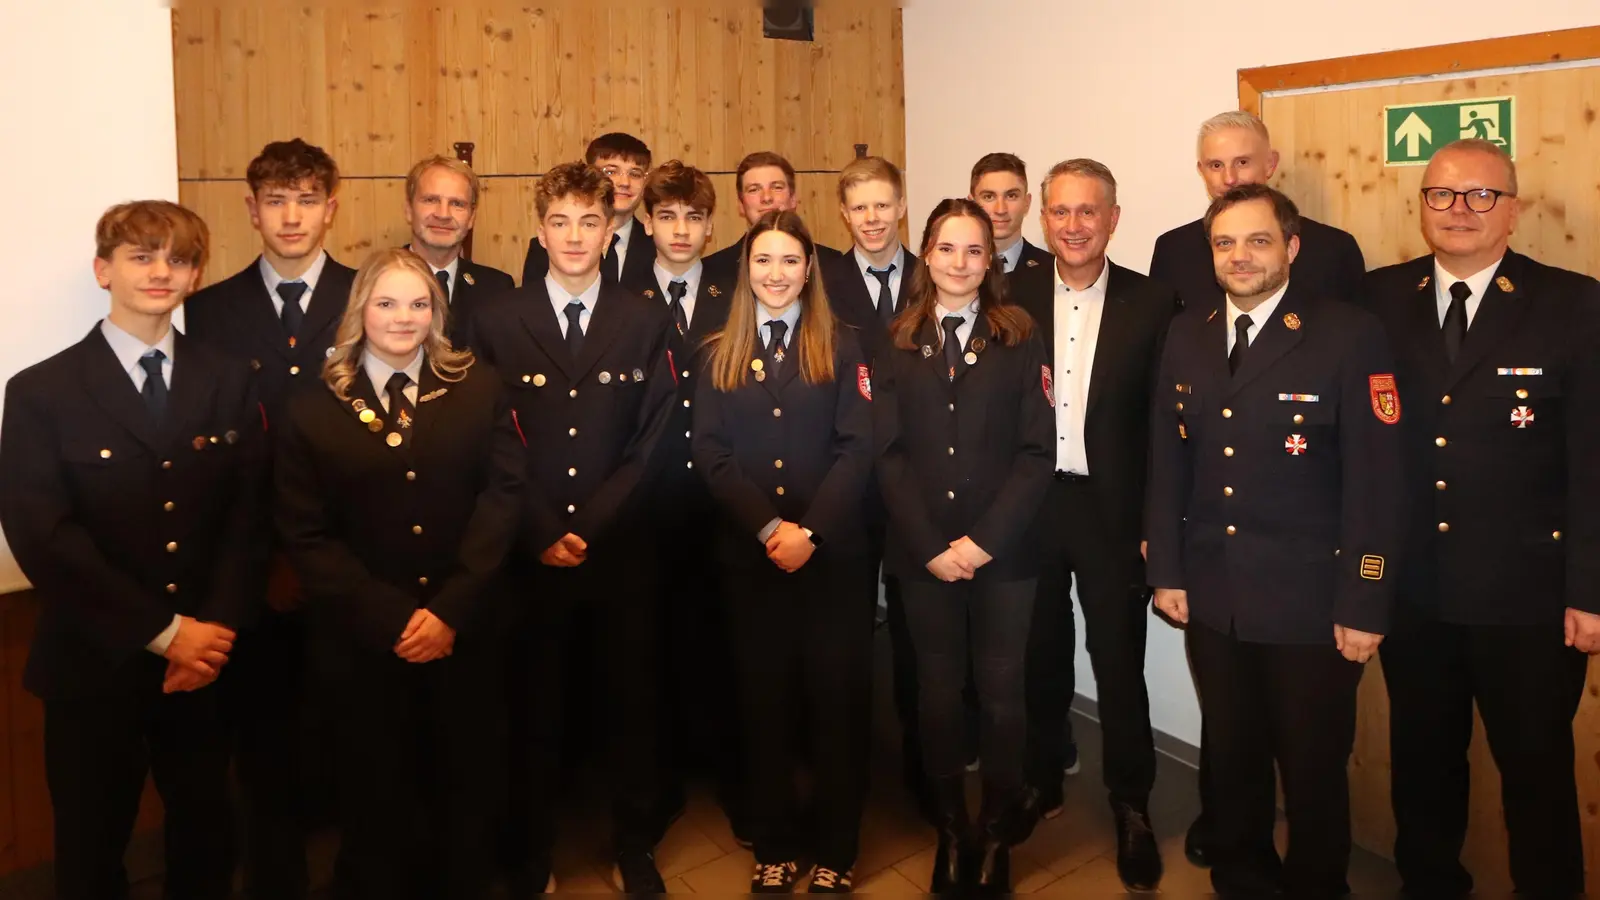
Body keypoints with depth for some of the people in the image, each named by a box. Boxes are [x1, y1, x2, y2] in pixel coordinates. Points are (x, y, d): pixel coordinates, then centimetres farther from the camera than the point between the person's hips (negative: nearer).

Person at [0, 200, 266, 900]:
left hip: (208, 661, 3)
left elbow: (249, 515, 1)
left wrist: (214, 629, -12)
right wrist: (164, 632, -16)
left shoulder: (230, 383, 5)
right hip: (96, 665, -2)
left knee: (207, 838, 17)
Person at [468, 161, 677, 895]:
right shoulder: (496, 320, 3)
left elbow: (654, 441, -2)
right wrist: (540, 533, -10)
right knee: (534, 708, 10)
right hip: (529, 552, 0)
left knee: (633, 701, 10)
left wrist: (590, 525, -10)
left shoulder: (647, 320, 4)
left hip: (622, 550, 1)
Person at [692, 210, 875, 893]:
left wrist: (810, 532, -16)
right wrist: (770, 526, -13)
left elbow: (857, 448, -5)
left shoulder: (841, 349, 4)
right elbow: (710, 453, 0)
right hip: (749, 556, 2)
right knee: (763, 701, 9)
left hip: (833, 554, -1)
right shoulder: (720, 356, 9)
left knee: (837, 697, 4)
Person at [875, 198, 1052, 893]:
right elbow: (889, 453, 1)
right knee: (938, 691, 10)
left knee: (1001, 692, 5)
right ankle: (950, 827, 26)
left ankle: (998, 834, 22)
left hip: (1002, 551, -1)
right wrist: (931, 546, -9)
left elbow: (1037, 451, -3)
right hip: (922, 553, 1)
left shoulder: (1020, 339, 3)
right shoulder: (898, 344, 6)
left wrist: (986, 540, -12)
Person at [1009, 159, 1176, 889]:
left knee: (1119, 660, 4)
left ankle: (1131, 808, 22)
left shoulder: (1152, 304, -4)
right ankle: (1043, 777, 37)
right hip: (1029, 504, 2)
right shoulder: (1011, 298, 1)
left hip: (1112, 509, -2)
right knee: (1040, 652, 17)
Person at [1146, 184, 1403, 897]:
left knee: (1313, 770, 10)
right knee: (1231, 757, 18)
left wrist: (1364, 605, -13)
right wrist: (1167, 570, 4)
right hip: (1212, 599, 4)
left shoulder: (1350, 336, -10)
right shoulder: (1187, 336, 5)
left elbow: (1374, 483, -12)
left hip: (1310, 604, -4)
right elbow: (1166, 463, 7)